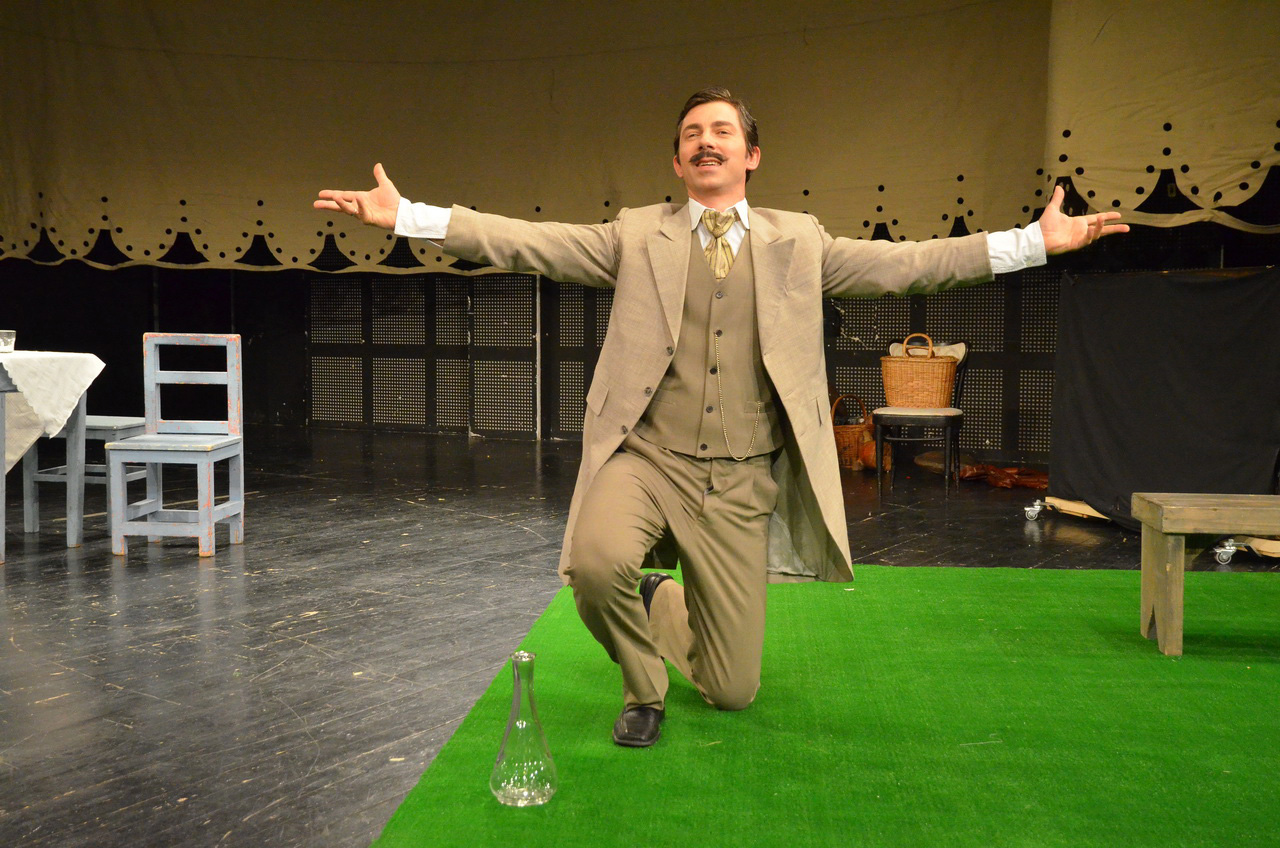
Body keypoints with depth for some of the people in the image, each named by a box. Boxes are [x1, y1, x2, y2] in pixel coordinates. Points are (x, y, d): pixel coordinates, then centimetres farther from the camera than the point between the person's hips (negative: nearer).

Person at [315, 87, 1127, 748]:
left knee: (733, 691, 5)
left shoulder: (799, 242, 8)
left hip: (742, 481, 1)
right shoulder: (636, 236, 6)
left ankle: (669, 605, 43)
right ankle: (644, 686, 3)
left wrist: (1037, 239, -3)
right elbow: (528, 242, 0)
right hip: (646, 457, -1)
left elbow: (904, 263, 4)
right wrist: (406, 213, -8)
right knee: (596, 561, -34)